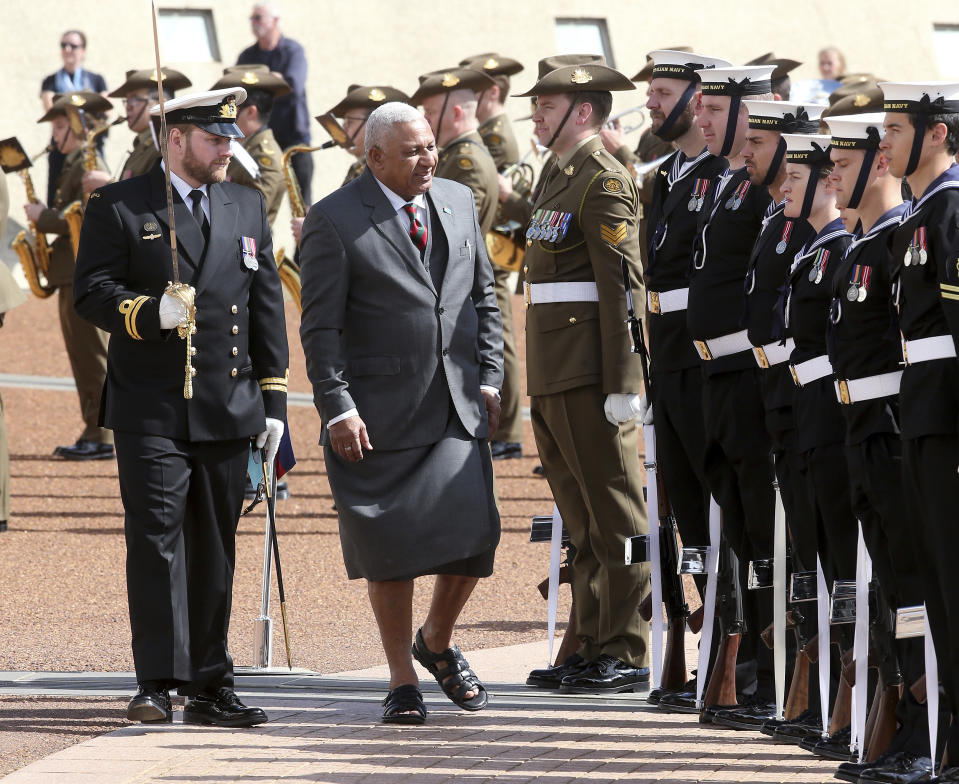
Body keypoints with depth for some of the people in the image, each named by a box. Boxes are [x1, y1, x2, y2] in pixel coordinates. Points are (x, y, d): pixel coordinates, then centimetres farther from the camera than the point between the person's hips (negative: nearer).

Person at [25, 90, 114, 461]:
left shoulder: (90, 167, -14)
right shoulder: (72, 166, 17)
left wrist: (44, 217, -16)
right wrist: (45, 216, 7)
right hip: (72, 274, 10)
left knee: (92, 356, -8)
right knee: (83, 357, 11)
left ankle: (101, 437, -8)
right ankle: (93, 434, 14)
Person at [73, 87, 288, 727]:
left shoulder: (248, 207, 14)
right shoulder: (119, 208, 0)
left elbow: (267, 308, 14)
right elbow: (92, 291, -6)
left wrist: (274, 399, 9)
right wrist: (149, 313, -24)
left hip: (229, 410, 4)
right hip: (152, 410, -4)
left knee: (216, 552, 7)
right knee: (156, 542, -10)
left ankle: (210, 687, 12)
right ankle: (157, 683, -11)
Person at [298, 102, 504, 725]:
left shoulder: (458, 203, 11)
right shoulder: (335, 221, -5)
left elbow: (484, 298, 18)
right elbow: (321, 326, -6)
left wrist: (489, 379, 9)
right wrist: (337, 408, -13)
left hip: (456, 408, 4)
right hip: (380, 411, -4)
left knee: (473, 532, -6)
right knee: (390, 545, 0)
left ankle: (438, 641, 21)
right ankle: (403, 679, 13)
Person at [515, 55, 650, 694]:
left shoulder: (606, 182, -11)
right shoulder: (561, 181, 18)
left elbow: (622, 285, -16)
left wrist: (621, 384, -21)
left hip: (590, 376, -10)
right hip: (553, 377, 10)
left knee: (615, 518, -5)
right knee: (583, 521, 13)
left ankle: (627, 657, -2)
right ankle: (592, 648, 17)